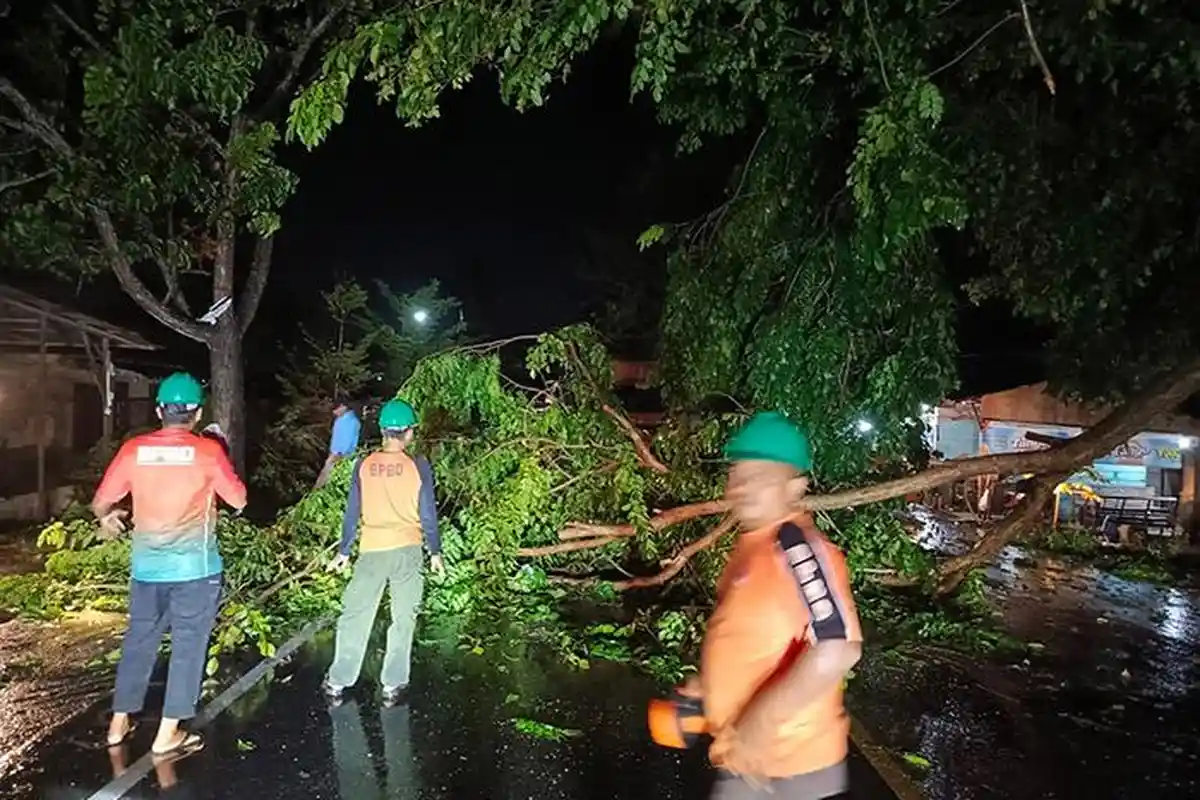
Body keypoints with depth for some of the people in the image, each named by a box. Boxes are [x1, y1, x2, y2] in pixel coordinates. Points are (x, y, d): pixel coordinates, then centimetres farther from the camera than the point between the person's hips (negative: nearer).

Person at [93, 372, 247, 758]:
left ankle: (119, 724, 30)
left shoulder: (134, 449, -2)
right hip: (195, 568, -3)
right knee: (187, 647, 6)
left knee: (138, 642, 19)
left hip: (146, 567, 4)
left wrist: (107, 518, 23)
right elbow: (239, 500, -1)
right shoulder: (207, 451, -10)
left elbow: (100, 503, 4)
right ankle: (167, 735, 12)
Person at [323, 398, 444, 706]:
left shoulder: (364, 465, -2)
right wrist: (435, 551, 8)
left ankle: (338, 681, 19)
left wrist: (343, 551, 14)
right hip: (407, 550, -1)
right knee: (403, 619, 10)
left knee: (355, 616, 12)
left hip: (372, 551, 1)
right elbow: (428, 513, -3)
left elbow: (352, 512, 3)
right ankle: (393, 685, 15)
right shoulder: (418, 465, -7)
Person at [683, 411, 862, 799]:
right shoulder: (752, 546, 3)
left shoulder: (797, 546, -25)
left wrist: (757, 725, -28)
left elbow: (837, 649, -33)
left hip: (786, 761, -8)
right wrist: (707, 684, 10)